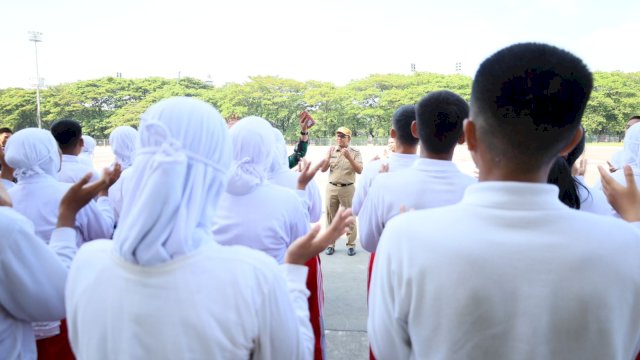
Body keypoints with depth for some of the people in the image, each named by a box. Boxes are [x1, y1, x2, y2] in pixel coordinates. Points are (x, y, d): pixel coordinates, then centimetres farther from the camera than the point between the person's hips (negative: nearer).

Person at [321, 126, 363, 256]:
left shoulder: (355, 153, -1)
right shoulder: (331, 150, 7)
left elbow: (359, 170, -12)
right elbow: (323, 169, 2)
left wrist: (349, 158, -24)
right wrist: (328, 158, -16)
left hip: (347, 188, -3)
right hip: (331, 188, 3)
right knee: (330, 216, 7)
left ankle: (351, 245, 12)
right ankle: (330, 244, 17)